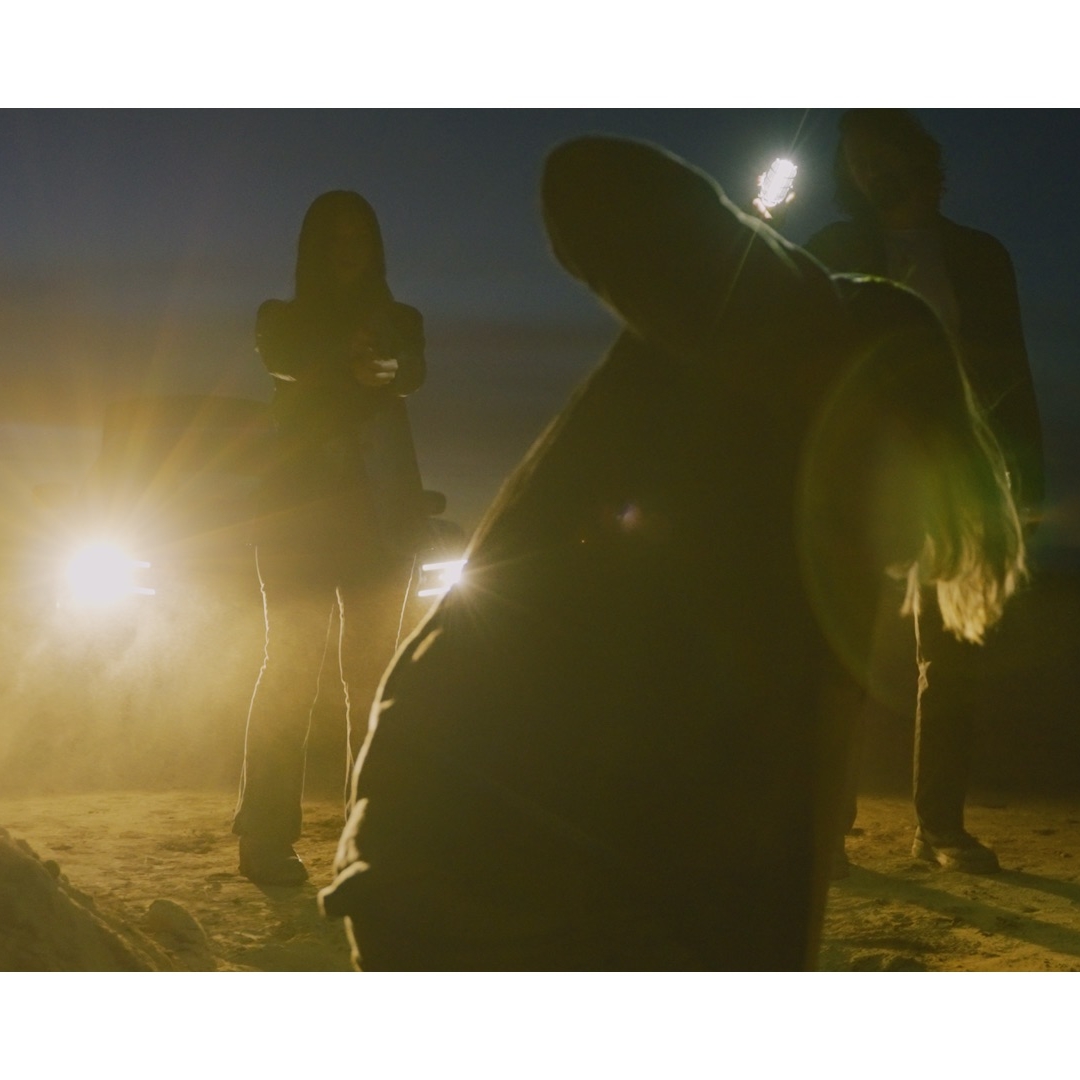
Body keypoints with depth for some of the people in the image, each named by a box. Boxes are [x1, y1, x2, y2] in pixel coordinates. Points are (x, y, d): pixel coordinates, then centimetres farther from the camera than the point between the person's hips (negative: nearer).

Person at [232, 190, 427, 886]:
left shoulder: (400, 321, 12)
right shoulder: (284, 319, 11)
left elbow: (413, 375, -11)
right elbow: (281, 360, -13)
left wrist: (385, 366, -36)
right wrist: (350, 359, -34)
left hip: (383, 513, 2)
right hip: (301, 508, -1)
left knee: (373, 672, -3)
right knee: (291, 668, -10)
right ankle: (268, 836, -13)